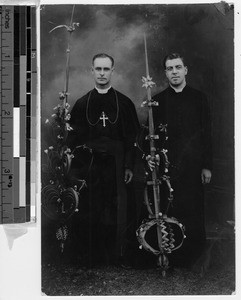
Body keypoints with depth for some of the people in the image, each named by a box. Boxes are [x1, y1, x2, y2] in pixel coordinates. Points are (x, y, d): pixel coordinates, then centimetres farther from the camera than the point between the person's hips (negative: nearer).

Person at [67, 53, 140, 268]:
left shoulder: (124, 103, 7)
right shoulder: (82, 104, 9)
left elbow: (132, 137, 4)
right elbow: (74, 139, 8)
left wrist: (129, 166, -3)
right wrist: (76, 168, 0)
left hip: (116, 169, -1)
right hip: (89, 169, 1)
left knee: (117, 217, -1)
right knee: (90, 217, 3)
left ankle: (116, 262, 10)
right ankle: (91, 261, 13)